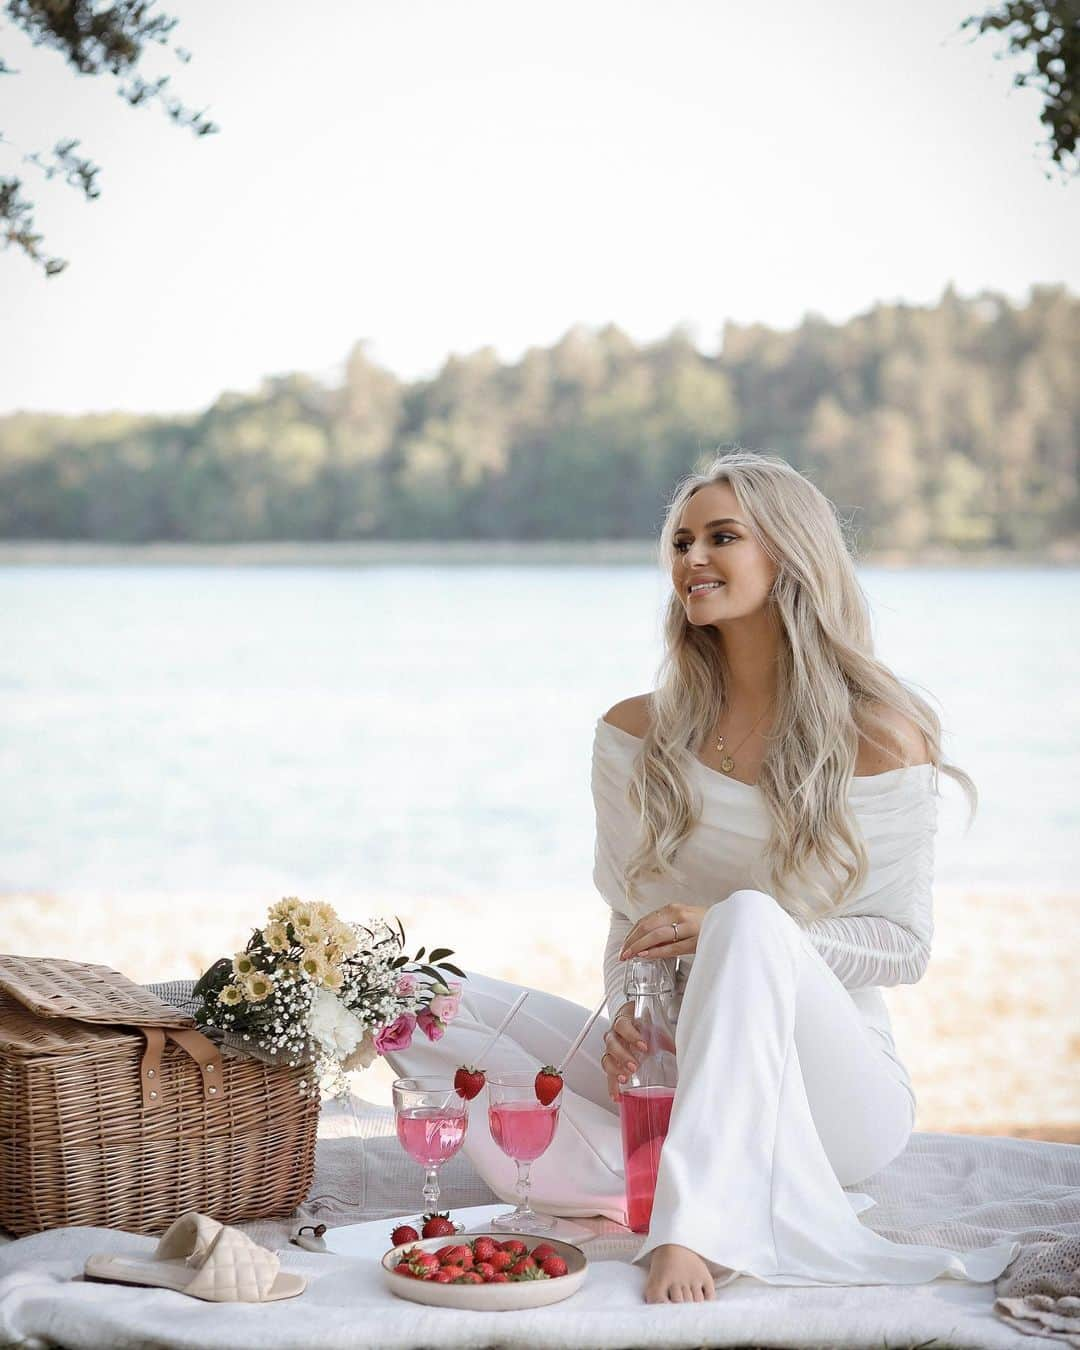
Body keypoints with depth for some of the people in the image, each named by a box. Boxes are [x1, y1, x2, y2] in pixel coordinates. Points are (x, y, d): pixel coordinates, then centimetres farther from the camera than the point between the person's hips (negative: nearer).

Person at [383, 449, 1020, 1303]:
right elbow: (632, 920, 10)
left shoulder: (881, 740, -6)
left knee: (751, 915, -35)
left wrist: (729, 932, -18)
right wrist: (627, 1014, -13)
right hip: (676, 1072, 4)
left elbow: (905, 944, -5)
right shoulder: (639, 734, 6)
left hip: (835, 1088, -4)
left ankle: (695, 1225, -41)